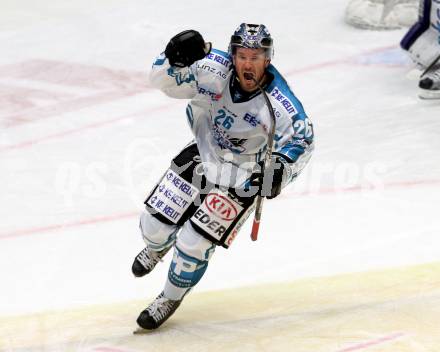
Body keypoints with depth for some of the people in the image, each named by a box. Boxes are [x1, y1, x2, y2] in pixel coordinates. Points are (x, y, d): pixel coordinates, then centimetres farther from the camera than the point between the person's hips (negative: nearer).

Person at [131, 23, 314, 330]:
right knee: (154, 224, 6)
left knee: (194, 244, -6)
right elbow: (162, 80, -22)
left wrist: (281, 168, -30)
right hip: (202, 155, 3)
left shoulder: (280, 104, -29)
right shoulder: (213, 69, -24)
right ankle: (158, 246, 47)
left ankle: (172, 298, 25)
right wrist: (176, 58, -44)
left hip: (241, 179, -3)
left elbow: (302, 138, -13)